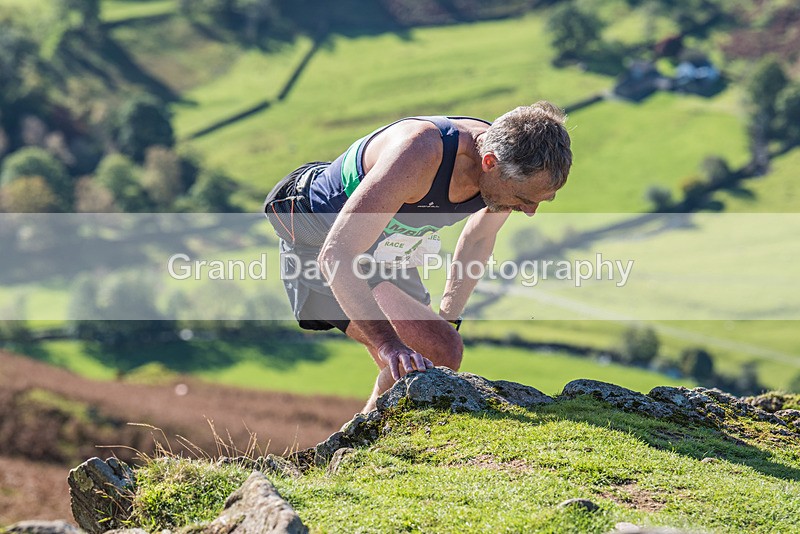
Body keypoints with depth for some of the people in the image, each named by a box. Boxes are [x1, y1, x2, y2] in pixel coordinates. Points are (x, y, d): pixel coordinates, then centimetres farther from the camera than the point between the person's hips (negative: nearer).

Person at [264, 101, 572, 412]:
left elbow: (479, 237, 6)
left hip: (387, 255, 7)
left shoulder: (511, 165, -18)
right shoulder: (419, 154, -40)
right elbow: (335, 255, -43)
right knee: (441, 354, -21)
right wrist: (388, 344, -49)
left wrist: (448, 319, 8)